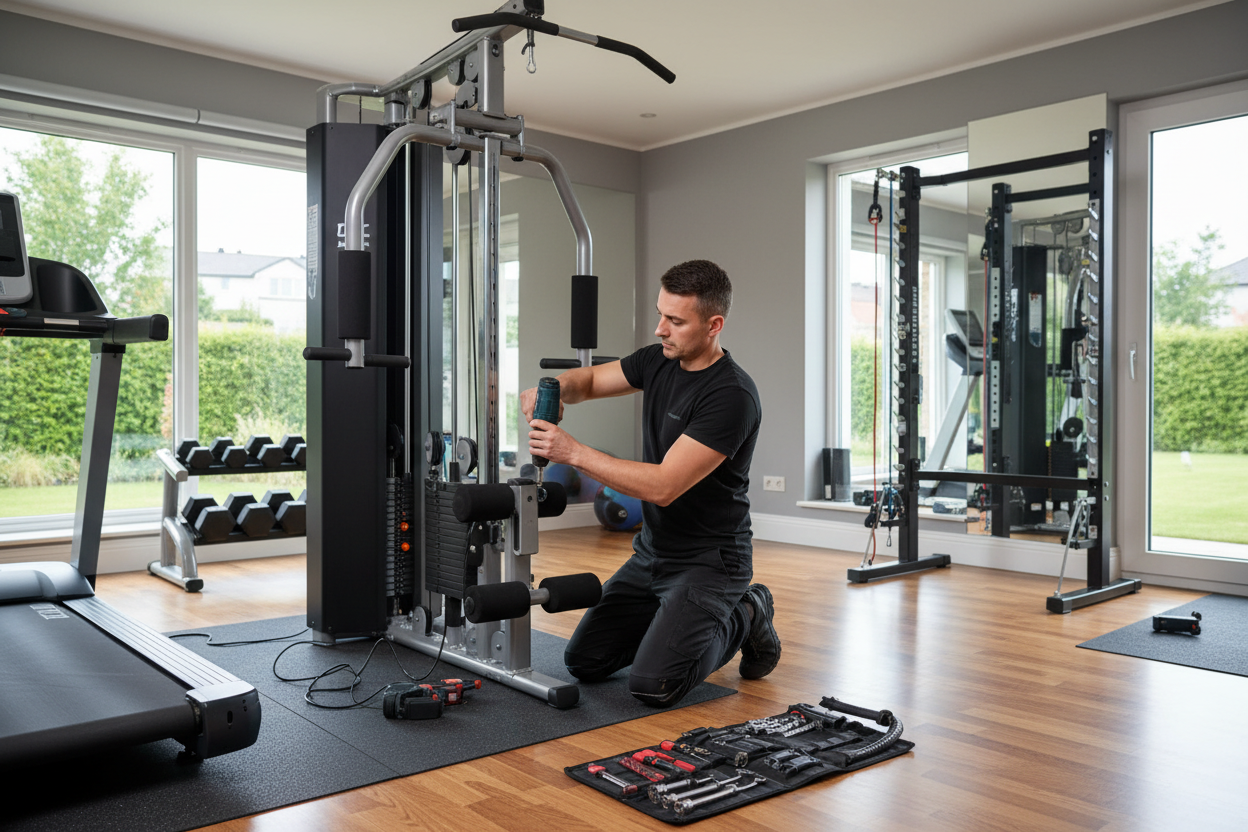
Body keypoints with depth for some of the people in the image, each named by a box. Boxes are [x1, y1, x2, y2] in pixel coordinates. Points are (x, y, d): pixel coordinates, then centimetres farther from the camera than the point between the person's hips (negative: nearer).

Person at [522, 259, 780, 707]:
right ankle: (681, 617, 25)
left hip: (708, 562, -8)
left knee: (652, 684, -20)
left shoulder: (732, 396, -25)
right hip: (651, 553, 8)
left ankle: (743, 620, 6)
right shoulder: (659, 361, 1)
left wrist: (574, 452, -30)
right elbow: (590, 380, 14)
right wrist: (550, 388, -11)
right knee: (583, 661, 8)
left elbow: (663, 486, -29)